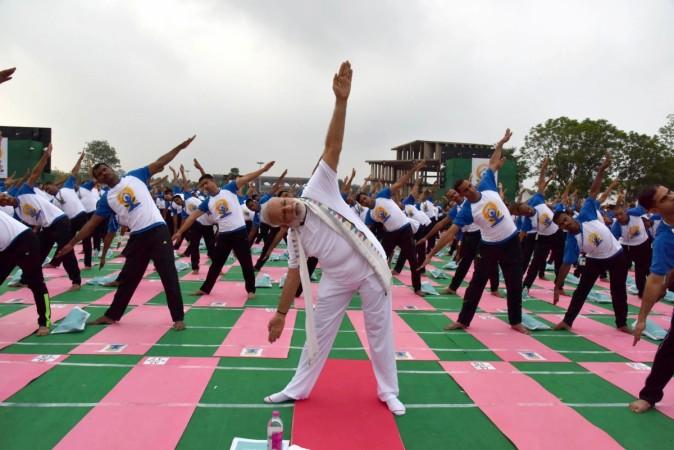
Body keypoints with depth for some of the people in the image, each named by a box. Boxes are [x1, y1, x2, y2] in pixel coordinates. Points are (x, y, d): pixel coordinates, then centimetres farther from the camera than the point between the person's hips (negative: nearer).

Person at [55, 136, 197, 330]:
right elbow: (92, 223, 10)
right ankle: (111, 315, 33)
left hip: (158, 231, -3)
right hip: (137, 237, 4)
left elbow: (159, 163, 5)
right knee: (127, 278, 15)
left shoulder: (134, 177, 6)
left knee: (169, 276, -6)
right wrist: (72, 243, 6)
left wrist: (180, 147, -1)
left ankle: (178, 318, 0)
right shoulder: (107, 199, 10)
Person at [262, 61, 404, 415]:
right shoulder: (294, 239, -4)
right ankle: (298, 389, 29)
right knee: (318, 332, 12)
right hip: (339, 280, 3)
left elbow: (333, 145, -21)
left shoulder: (317, 190, -14)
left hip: (372, 268, -3)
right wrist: (280, 314, 6)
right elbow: (294, 276, 4)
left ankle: (388, 392, 25)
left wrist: (341, 100, -29)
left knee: (380, 330, 8)